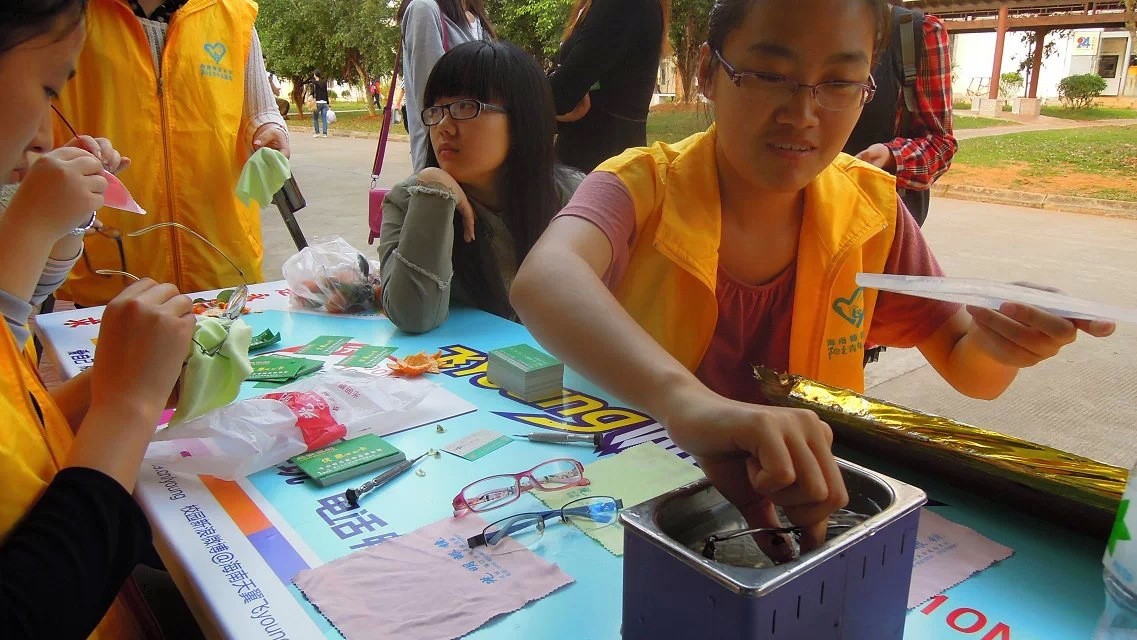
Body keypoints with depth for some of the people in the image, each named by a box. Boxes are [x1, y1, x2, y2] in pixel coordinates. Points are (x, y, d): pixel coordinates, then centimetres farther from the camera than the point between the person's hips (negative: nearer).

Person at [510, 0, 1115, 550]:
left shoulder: (871, 208, -5)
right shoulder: (644, 186, -17)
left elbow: (967, 371, 4)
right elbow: (543, 280, -38)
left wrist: (999, 345, -20)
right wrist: (686, 403, -55)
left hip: (805, 512, 5)